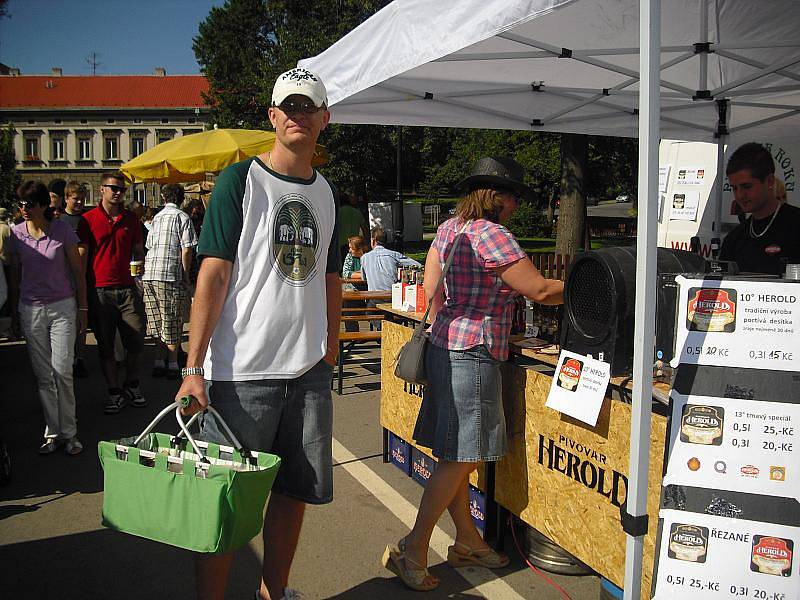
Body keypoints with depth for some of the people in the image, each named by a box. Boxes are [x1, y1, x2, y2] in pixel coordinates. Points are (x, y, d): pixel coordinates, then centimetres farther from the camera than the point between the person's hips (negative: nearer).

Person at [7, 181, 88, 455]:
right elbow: (15, 275, 11)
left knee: (62, 371, -7)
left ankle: (69, 432, 6)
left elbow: (78, 271, 1)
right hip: (31, 309, 3)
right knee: (42, 375, 5)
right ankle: (52, 433, 14)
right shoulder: (16, 233, 2)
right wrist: (14, 311, 11)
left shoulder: (62, 230, -5)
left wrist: (82, 309, 0)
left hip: (62, 306, -3)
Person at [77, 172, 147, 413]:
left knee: (136, 341, 1)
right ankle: (115, 392, 17)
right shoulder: (88, 219, 1)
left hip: (127, 288, 3)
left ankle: (132, 385, 21)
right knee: (105, 346, 5)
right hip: (100, 291, -2)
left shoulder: (131, 219, 11)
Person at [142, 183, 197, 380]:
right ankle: (172, 364, 3)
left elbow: (150, 246, 16)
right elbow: (186, 249, -9)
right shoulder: (182, 217, -1)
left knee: (157, 322, 11)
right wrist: (186, 275, -2)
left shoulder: (156, 218, 17)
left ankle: (159, 362, 13)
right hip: (170, 275, -5)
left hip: (149, 275, 5)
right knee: (172, 322, 1)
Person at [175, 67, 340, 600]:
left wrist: (331, 352, 14)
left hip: (310, 370, 6)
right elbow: (213, 275, -9)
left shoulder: (326, 193, 12)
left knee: (296, 489, 14)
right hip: (243, 372, -5)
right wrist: (194, 367, -14)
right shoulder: (241, 180, -4)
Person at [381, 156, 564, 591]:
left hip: (444, 345, 10)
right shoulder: (491, 234, -15)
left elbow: (431, 289, 16)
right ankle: (413, 549, 3)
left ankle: (467, 540, 27)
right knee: (460, 458, -2)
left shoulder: (449, 227, 12)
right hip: (473, 355, -10)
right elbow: (540, 291, -14)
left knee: (455, 454, 14)